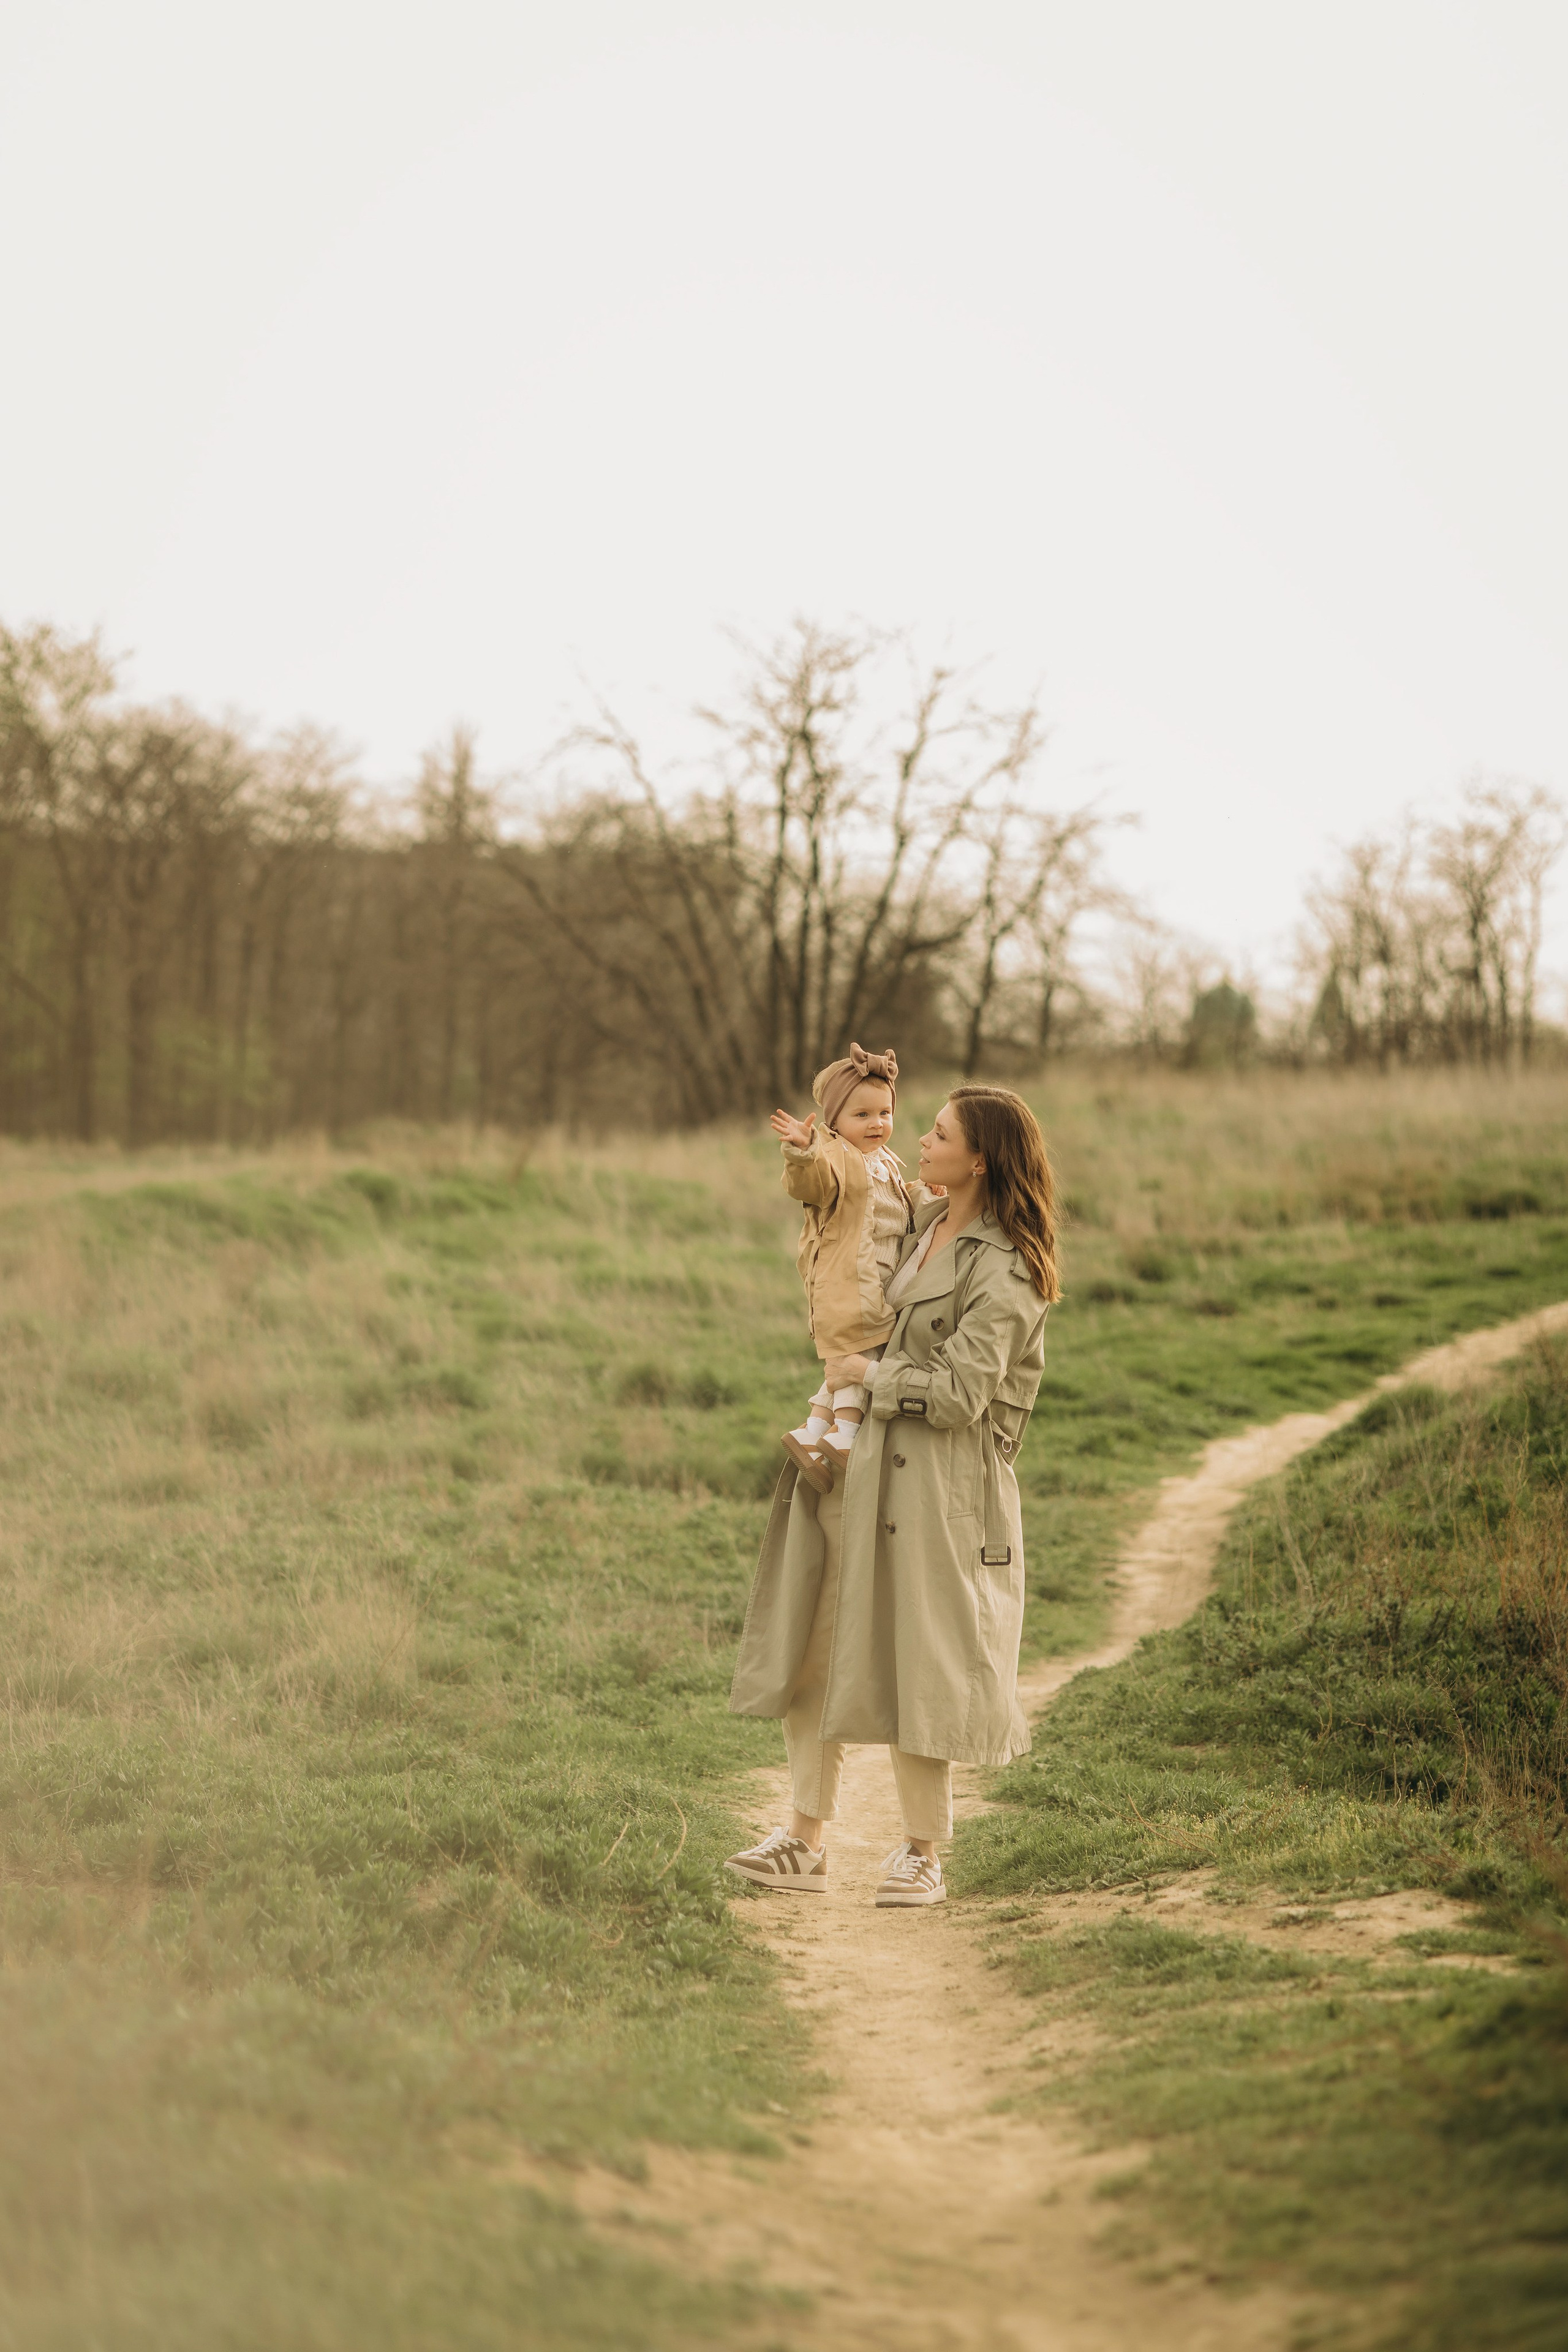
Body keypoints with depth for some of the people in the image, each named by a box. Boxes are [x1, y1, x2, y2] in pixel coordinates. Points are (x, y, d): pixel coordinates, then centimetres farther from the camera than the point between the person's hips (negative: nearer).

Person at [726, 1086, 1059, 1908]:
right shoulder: (922, 1223, 10)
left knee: (915, 1660, -1)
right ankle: (807, 1840, 13)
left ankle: (922, 1852, 13)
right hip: (860, 1461, 8)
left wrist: (868, 1374, -8)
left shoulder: (1006, 1269, -14)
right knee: (812, 1645, 7)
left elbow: (959, 1393, -21)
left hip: (937, 1479, -8)